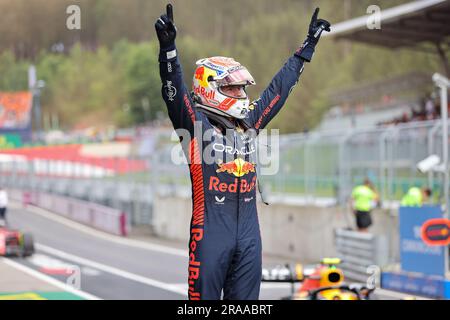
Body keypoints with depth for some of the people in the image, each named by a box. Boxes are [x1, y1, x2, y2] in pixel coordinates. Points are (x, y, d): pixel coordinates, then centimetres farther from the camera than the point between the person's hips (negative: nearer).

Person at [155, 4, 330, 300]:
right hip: (211, 233, -6)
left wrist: (309, 44, 29)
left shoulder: (249, 123, 14)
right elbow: (174, 90, -17)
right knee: (205, 297, -3)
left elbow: (280, 87, 23)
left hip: (249, 234, 6)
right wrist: (168, 46, -32)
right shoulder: (196, 122, -2)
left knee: (246, 299, 9)